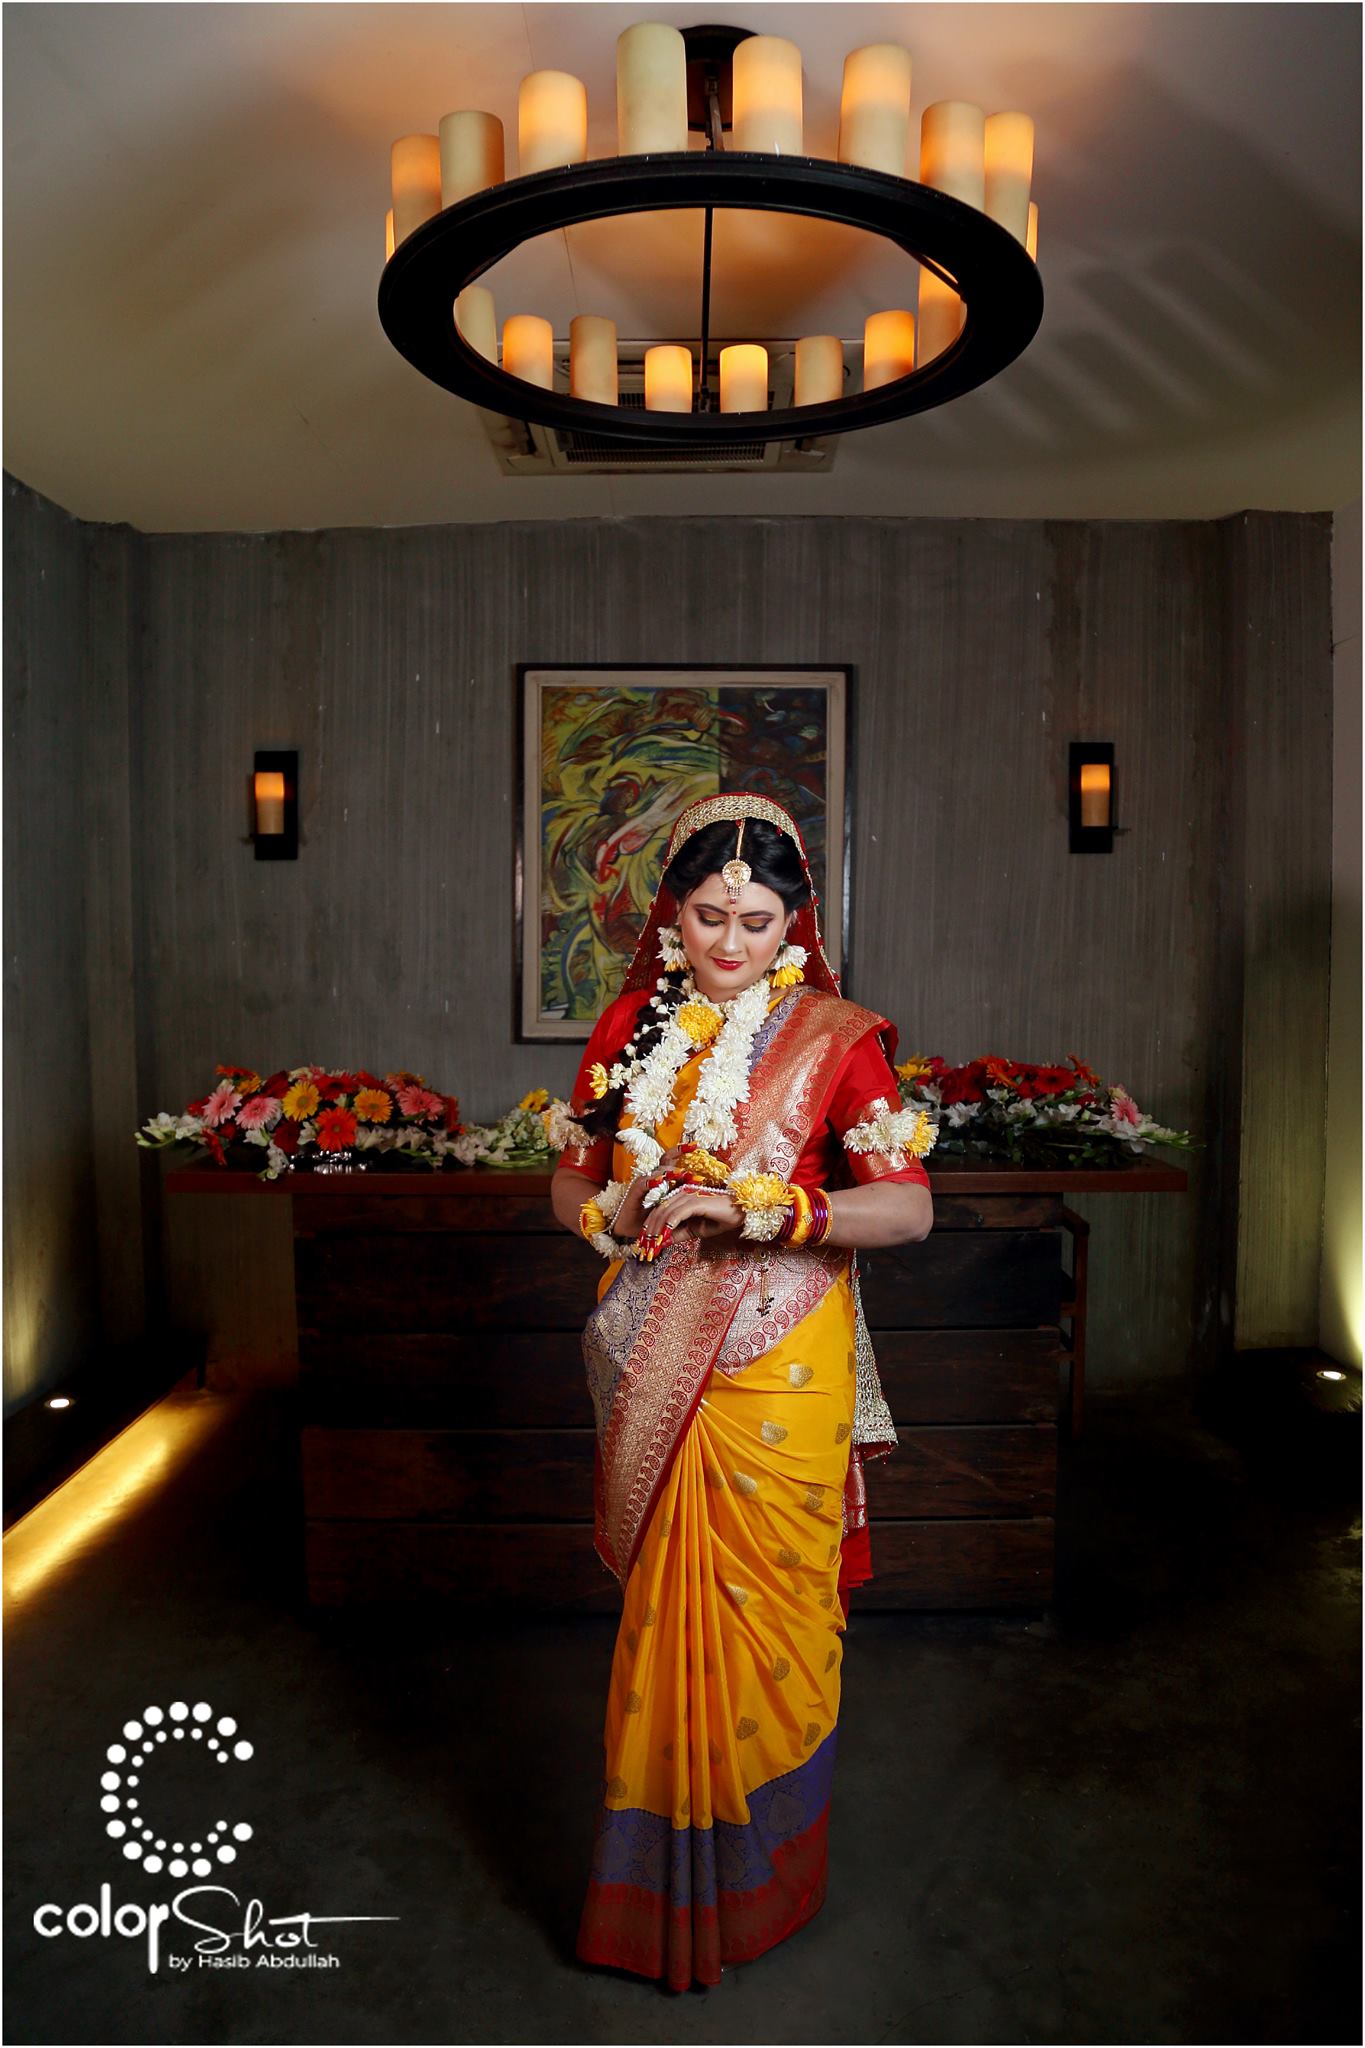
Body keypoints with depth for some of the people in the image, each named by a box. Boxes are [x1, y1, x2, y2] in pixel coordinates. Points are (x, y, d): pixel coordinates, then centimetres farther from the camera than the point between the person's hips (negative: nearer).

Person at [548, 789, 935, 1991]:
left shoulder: (835, 1035, -5)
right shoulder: (633, 1026, 5)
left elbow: (910, 1206, -10)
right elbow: (569, 1185, 10)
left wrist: (765, 1209, -22)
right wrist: (627, 1207, -12)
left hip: (780, 1370, -3)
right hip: (655, 1372, 3)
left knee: (768, 1612, 7)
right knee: (666, 1613, 13)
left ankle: (760, 1880, 33)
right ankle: (664, 1881, 35)